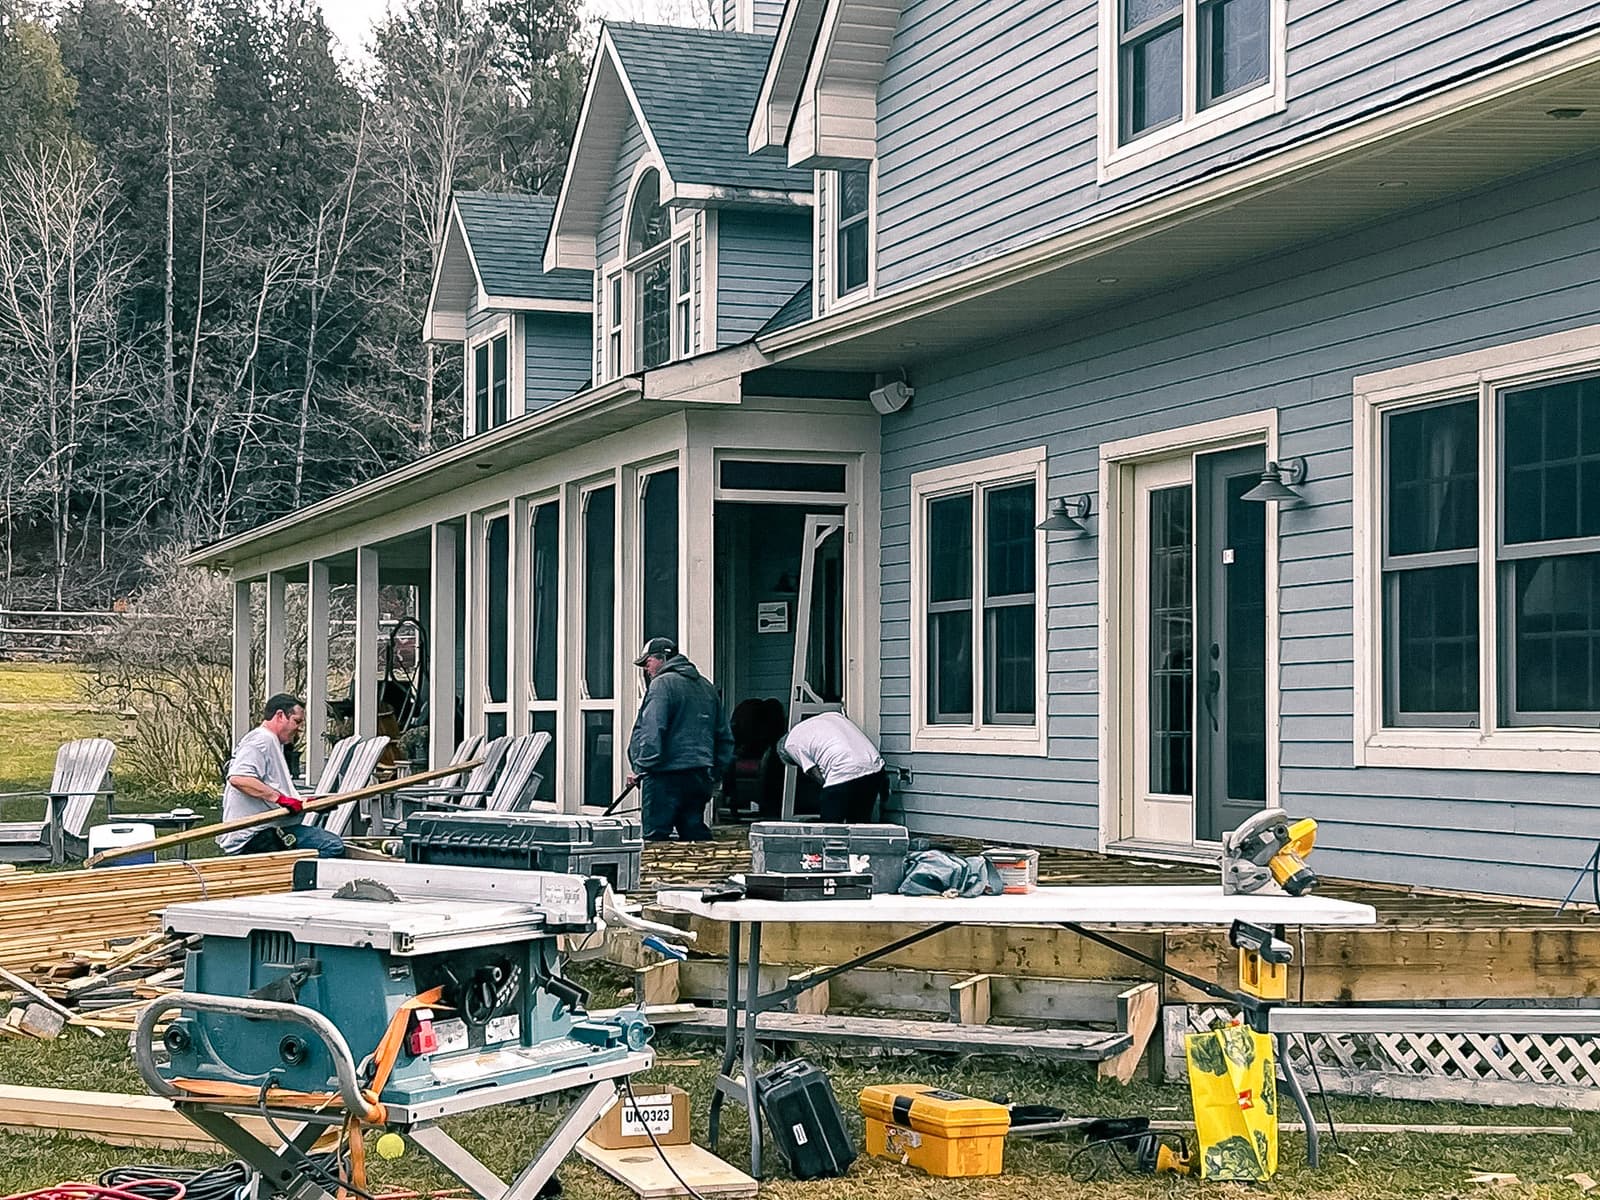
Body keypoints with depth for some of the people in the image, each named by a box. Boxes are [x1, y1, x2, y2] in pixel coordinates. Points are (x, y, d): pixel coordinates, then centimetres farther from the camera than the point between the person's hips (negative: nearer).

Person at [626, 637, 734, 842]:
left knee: (656, 835, -8)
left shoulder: (662, 684, -6)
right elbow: (724, 736, 21)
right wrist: (716, 772, 21)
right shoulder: (706, 686, 19)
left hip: (666, 777, -8)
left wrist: (641, 768, -16)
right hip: (700, 776, 8)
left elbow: (652, 733, -17)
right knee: (695, 832, 11)